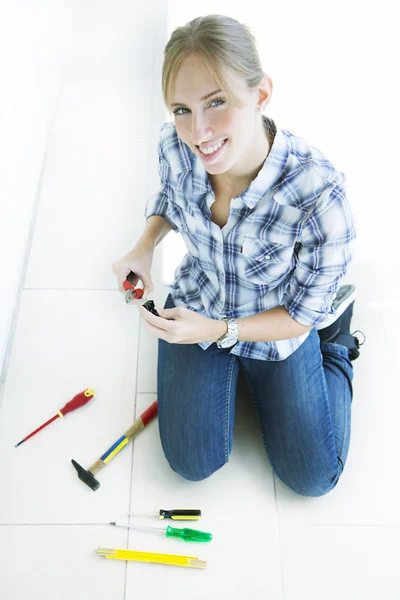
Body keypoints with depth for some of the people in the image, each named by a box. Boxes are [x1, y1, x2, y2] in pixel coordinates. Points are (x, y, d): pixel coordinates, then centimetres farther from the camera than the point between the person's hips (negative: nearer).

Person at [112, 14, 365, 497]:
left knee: (312, 478, 12)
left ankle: (337, 338, 30)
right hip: (195, 305, 3)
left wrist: (218, 331, -28)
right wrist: (145, 246, -14)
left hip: (276, 330, -2)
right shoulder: (174, 146, -23)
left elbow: (303, 312, -21)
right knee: (193, 464, 4)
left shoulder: (318, 193, -36)